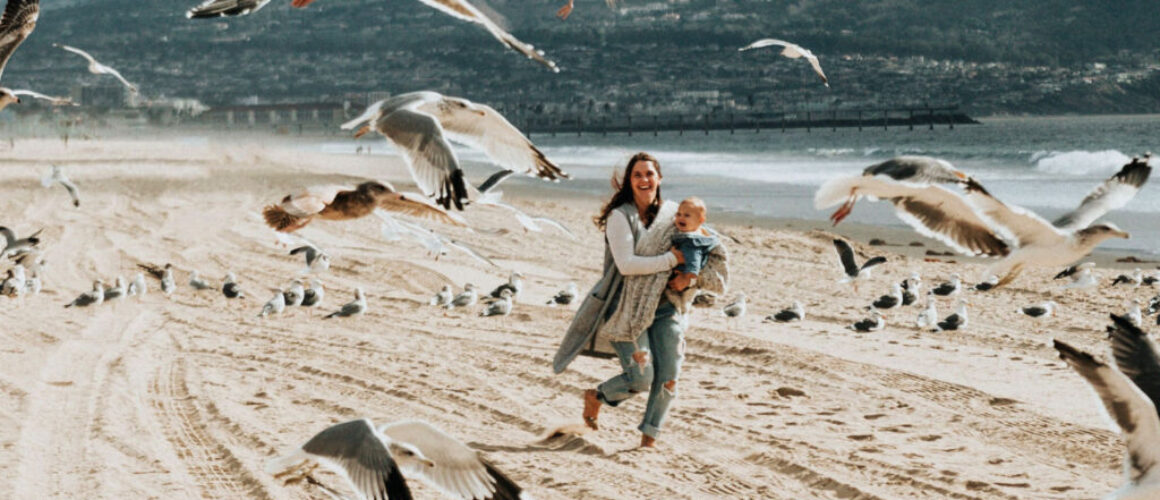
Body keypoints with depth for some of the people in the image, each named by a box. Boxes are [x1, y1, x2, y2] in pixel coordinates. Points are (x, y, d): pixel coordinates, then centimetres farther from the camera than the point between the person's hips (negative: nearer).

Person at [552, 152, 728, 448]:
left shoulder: (673, 215, 5)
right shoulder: (620, 216, -8)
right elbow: (626, 264, -19)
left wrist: (690, 276, -7)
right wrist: (671, 259, -18)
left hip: (664, 307, 4)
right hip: (629, 309, -4)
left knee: (668, 377, -4)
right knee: (640, 378, -9)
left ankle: (649, 438, 13)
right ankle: (596, 397, 23)